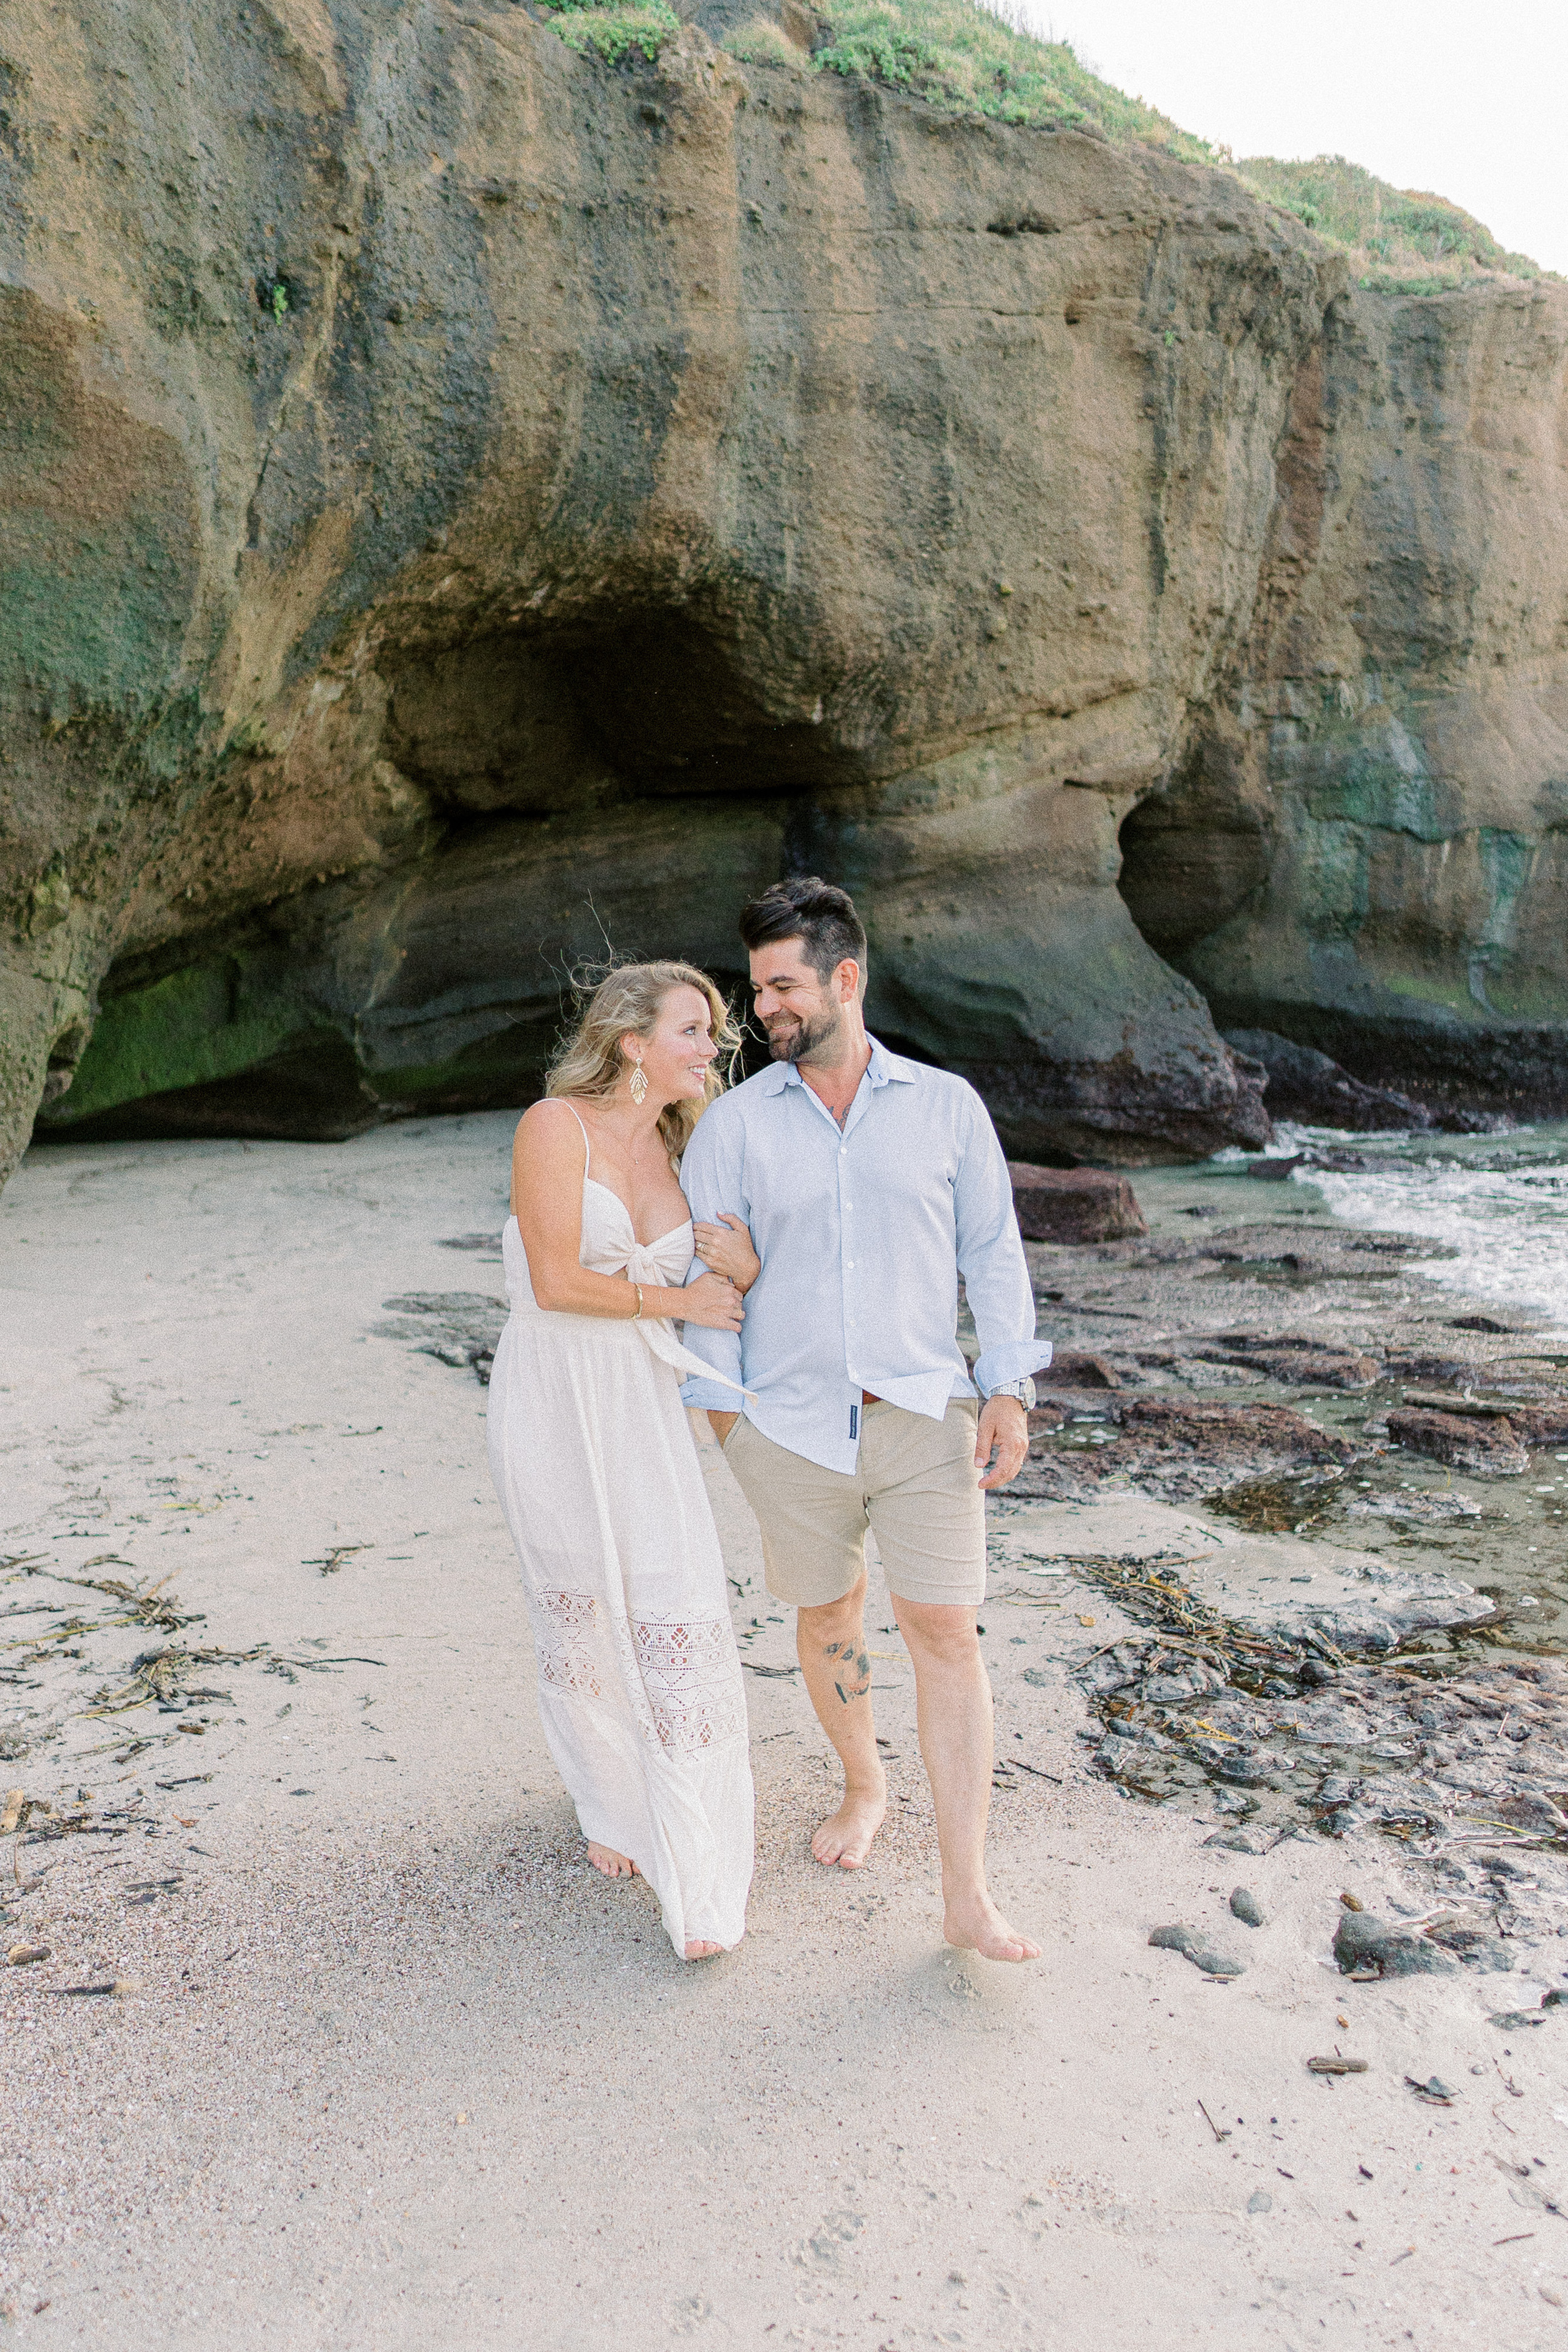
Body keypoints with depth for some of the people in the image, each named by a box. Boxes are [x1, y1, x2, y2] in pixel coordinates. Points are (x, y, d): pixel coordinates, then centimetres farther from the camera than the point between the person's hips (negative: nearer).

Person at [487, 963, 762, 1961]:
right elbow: (558, 1282, -16)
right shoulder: (557, 1125, -10)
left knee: (680, 1610, -4)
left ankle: (700, 1876, 7)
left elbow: (708, 1297, 12)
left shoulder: (676, 1149, 8)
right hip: (554, 1401, -4)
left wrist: (742, 1275, -10)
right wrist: (679, 1299, -10)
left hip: (645, 1404, 4)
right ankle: (613, 1807, 36)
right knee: (583, 1616, 11)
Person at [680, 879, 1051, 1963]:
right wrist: (721, 1404, 2)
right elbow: (705, 1272, 4)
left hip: (927, 1416, -1)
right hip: (793, 1424, 1)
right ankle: (864, 1784, 42)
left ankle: (969, 1896, 6)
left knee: (947, 1634, -3)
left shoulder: (946, 1105, 1)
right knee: (828, 1622, 15)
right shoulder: (736, 1122, 0)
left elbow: (994, 1253, 4)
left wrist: (1009, 1390, -2)